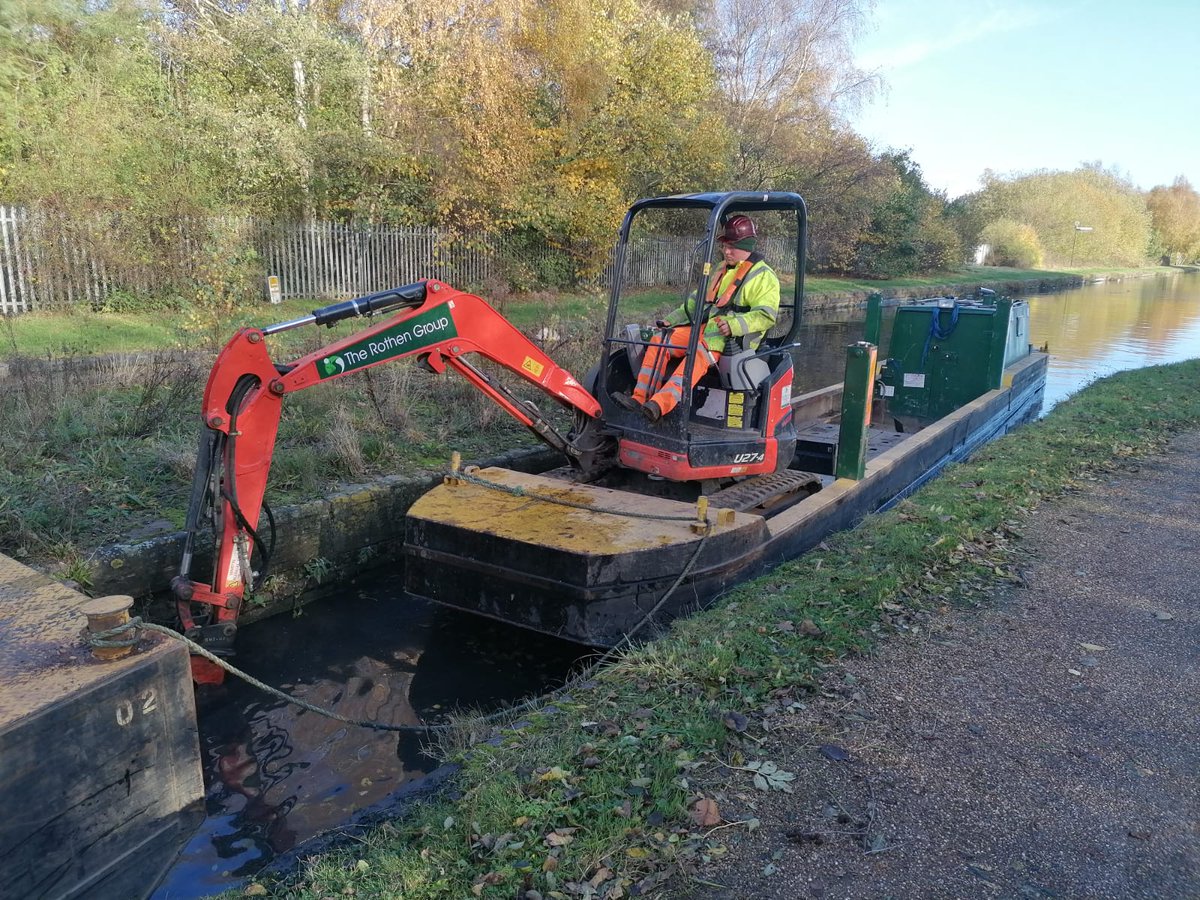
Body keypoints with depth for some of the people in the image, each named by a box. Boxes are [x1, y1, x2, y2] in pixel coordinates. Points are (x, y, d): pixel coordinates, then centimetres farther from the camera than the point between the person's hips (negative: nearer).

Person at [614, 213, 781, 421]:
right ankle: (640, 398, -20)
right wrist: (672, 319, 20)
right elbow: (698, 300, 33)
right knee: (659, 341, -12)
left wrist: (735, 324, -27)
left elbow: (766, 315, -12)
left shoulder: (764, 277, 0)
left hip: (734, 338, -8)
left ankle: (660, 405, -53)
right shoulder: (722, 271, 27)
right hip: (705, 327, 8)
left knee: (699, 353, -38)